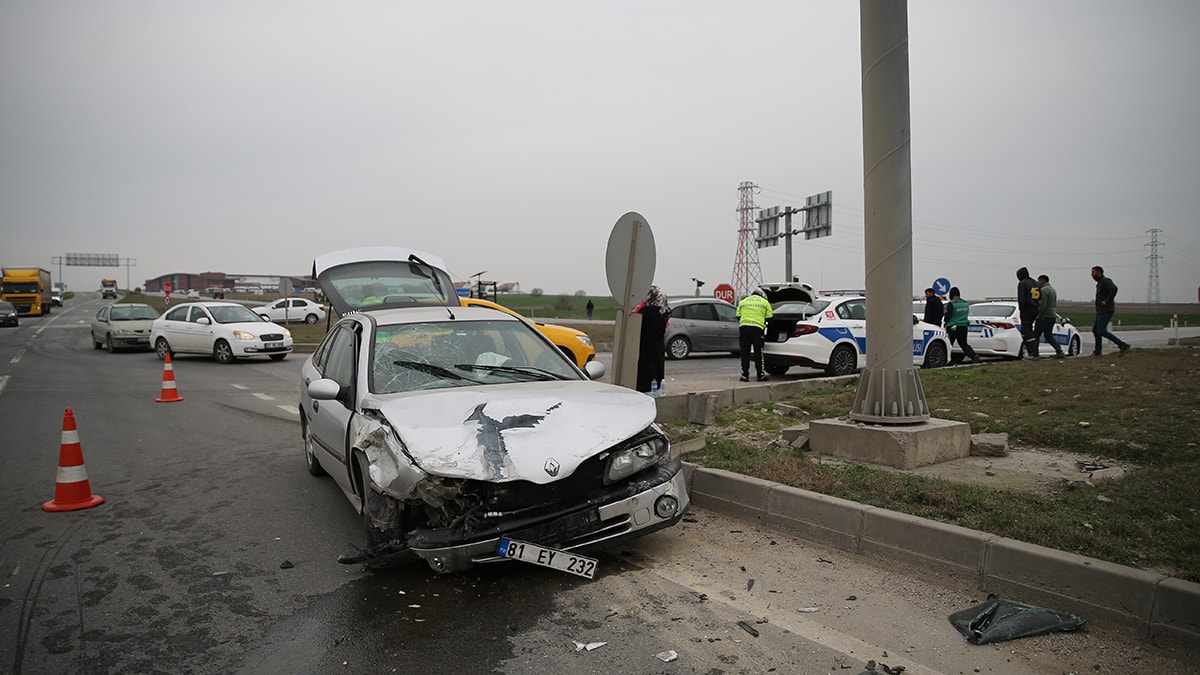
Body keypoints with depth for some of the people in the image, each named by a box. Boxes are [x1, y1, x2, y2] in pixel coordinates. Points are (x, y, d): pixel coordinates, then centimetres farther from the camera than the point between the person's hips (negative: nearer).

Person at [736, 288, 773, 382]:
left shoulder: (743, 301, 19)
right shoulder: (765, 302, 14)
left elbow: (738, 316, 20)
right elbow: (769, 318, 13)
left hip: (743, 327, 2)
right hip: (757, 328, -2)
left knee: (745, 353, 6)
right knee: (758, 353, 5)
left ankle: (745, 375, 6)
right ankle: (761, 375, 8)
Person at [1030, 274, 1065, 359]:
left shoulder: (1044, 290, -13)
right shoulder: (1052, 289, 18)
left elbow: (1043, 305, -20)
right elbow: (1054, 305, 21)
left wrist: (1039, 316, -13)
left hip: (1045, 317, -10)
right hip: (1053, 316, 10)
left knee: (1036, 335, -4)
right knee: (1048, 335, 17)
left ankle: (1034, 354, -6)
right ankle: (1059, 352, 10)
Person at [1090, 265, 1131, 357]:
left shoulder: (1106, 281, -11)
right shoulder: (1099, 283, 20)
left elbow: (1114, 289, -29)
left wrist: (1106, 301, -26)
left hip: (1106, 311, -10)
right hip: (1100, 311, 10)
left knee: (1101, 331, -15)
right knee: (1095, 330, 13)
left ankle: (1123, 345, -12)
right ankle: (1097, 351, 19)